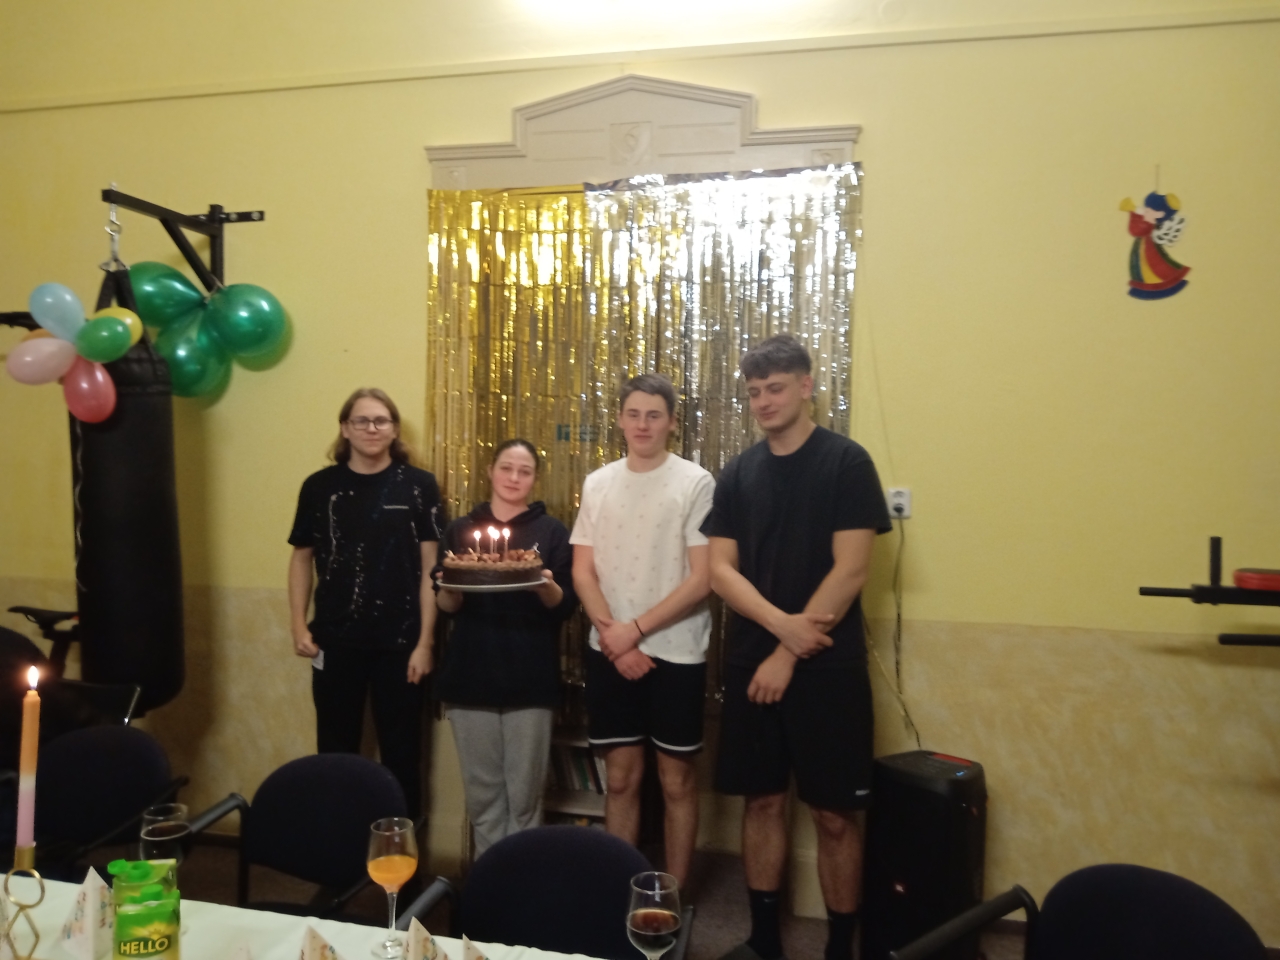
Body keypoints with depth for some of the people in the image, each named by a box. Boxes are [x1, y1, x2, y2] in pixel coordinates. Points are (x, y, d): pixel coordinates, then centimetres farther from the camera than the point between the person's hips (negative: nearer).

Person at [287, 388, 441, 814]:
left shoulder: (418, 486, -3)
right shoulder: (320, 486, 3)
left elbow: (431, 567, -3)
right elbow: (302, 558, 10)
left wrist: (424, 640, -7)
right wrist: (299, 625, 1)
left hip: (400, 641, -1)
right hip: (335, 640, 2)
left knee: (401, 750, 10)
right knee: (335, 750, 13)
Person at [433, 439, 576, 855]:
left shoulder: (552, 532, 5)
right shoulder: (461, 529, 10)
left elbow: (566, 606, -1)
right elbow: (444, 606, 6)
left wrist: (545, 587, -22)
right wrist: (449, 588, -17)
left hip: (530, 679, -1)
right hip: (471, 675, 2)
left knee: (524, 792, 3)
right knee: (481, 790, 7)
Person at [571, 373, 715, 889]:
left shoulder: (695, 482, -7)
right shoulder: (597, 483, 6)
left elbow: (702, 578, -12)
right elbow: (582, 572, 4)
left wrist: (634, 629, -12)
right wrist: (614, 638, -8)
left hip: (675, 653, -3)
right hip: (609, 653, 3)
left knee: (676, 781, 8)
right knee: (620, 778, 12)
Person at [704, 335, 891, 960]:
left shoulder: (846, 462, -5)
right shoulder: (738, 474, 7)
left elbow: (850, 569, -11)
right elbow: (719, 570, 2)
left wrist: (788, 655, -13)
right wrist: (781, 623, -15)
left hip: (827, 666, -4)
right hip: (750, 662, 4)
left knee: (834, 814, 3)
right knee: (763, 800, 12)